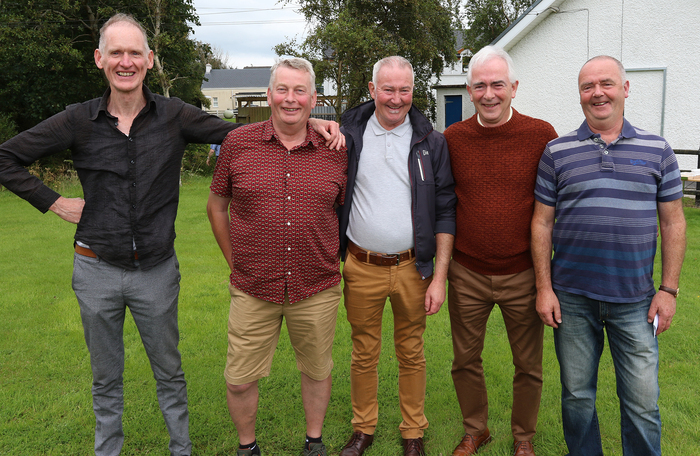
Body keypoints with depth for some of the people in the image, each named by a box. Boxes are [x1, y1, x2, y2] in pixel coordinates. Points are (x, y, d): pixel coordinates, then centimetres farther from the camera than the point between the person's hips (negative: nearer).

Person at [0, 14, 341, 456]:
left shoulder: (174, 116, -6)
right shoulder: (79, 121, -5)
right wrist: (53, 202, -3)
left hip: (157, 270, 0)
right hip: (97, 271, 1)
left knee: (170, 372, 16)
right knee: (106, 378, 18)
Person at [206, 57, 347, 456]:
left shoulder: (336, 151, -1)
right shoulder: (238, 143, -3)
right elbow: (216, 206, 8)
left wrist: (336, 261, 7)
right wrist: (235, 263, 6)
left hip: (317, 289, 1)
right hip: (253, 290, 0)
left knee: (317, 371, 17)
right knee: (239, 380, 9)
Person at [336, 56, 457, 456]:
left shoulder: (432, 143, -1)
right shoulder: (347, 136, 1)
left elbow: (445, 213, -2)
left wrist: (439, 276, -6)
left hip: (413, 267, 0)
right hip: (361, 268, 1)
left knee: (412, 353, 12)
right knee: (364, 352, 13)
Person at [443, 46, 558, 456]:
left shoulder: (541, 135, -7)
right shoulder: (453, 138, -1)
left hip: (523, 274, -1)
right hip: (467, 274, 2)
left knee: (529, 365, 13)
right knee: (466, 360, 15)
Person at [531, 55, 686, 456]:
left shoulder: (657, 150, 3)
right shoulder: (557, 152, 2)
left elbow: (673, 223, 5)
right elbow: (542, 222, 2)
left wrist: (669, 289, 0)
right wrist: (544, 287, -3)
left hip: (636, 300, 0)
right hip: (572, 298, 0)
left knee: (643, 403, 6)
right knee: (577, 395, 13)